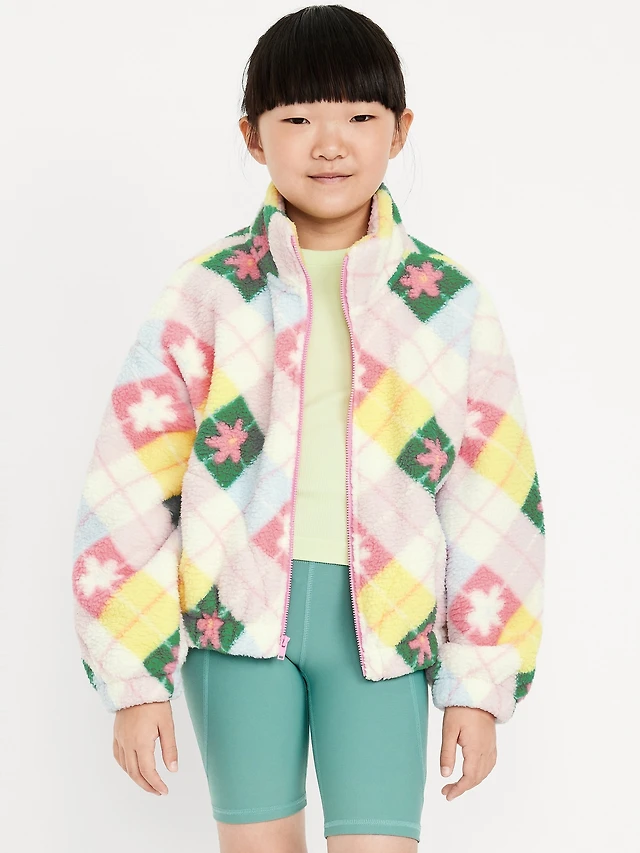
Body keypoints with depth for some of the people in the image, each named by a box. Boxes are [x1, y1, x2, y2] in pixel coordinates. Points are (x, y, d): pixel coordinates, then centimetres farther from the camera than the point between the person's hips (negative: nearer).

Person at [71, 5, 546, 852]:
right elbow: (128, 493, 0)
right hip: (236, 617, 0)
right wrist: (135, 677, -2)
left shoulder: (451, 304, 1)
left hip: (382, 629, 0)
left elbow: (494, 504, 4)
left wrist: (482, 685, 3)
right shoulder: (206, 294, -1)